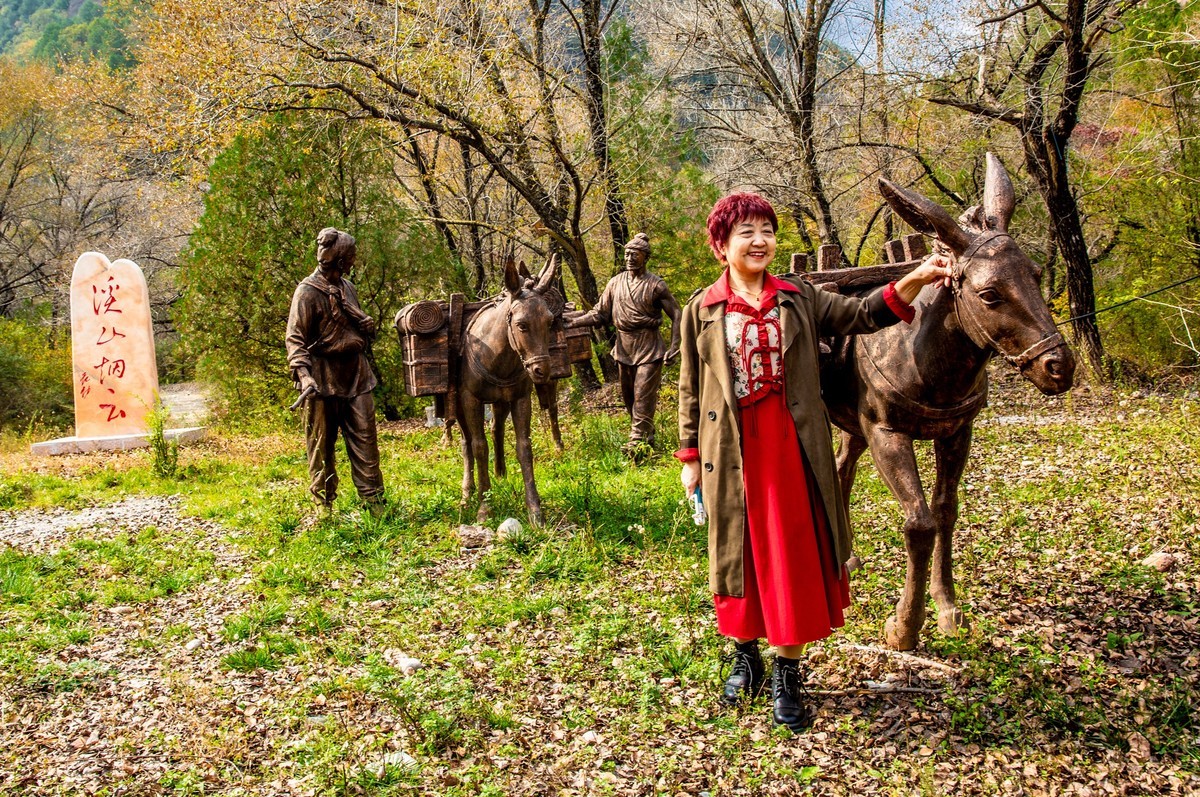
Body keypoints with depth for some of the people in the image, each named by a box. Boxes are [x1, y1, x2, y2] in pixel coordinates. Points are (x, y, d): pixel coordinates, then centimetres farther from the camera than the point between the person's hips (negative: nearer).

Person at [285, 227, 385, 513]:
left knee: (365, 439, 5)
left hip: (356, 374, 6)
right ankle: (323, 507, 15)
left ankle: (374, 501, 10)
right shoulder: (308, 292, -11)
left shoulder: (347, 287, 11)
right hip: (324, 379, -6)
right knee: (322, 444, 4)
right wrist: (304, 375, -26)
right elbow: (296, 339, -15)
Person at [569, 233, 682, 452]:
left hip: (649, 350, -5)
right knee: (628, 398, 14)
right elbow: (600, 314, 8)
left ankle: (637, 441, -5)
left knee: (643, 397, -8)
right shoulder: (615, 283, 6)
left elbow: (676, 315, -4)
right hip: (623, 350, 5)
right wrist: (572, 322, -3)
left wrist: (674, 347, -13)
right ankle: (647, 434, 30)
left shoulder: (656, 285, -6)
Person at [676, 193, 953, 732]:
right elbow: (690, 390, 6)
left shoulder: (798, 299, 6)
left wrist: (917, 279, -19)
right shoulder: (701, 310, 3)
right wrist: (689, 457, 4)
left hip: (791, 447, 1)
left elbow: (862, 314, -3)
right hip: (731, 453, 0)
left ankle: (787, 674, 20)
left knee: (794, 554, 5)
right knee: (737, 552, 11)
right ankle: (746, 657, 32)